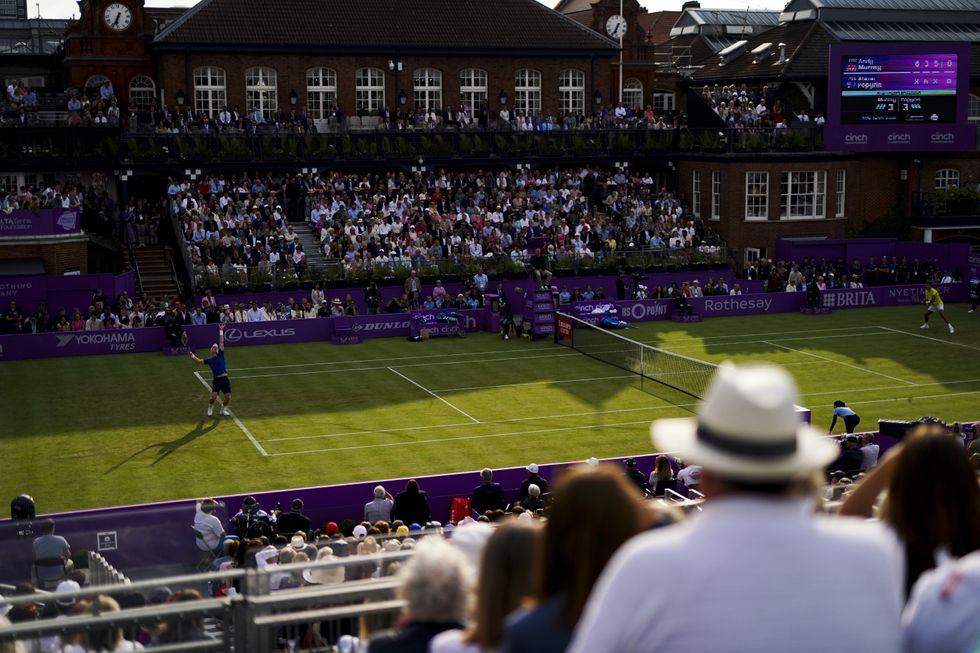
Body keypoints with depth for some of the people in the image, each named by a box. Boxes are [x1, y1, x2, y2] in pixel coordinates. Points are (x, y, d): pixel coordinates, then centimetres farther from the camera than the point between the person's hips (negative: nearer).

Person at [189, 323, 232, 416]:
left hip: (224, 379, 1)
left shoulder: (220, 355, 8)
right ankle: (210, 406, 18)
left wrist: (221, 331, -1)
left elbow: (221, 342, 3)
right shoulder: (209, 359, 10)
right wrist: (192, 355, -2)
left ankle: (223, 409, 25)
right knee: (213, 396, -14)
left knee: (228, 398, -3)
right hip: (216, 380, -1)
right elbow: (199, 361, 11)